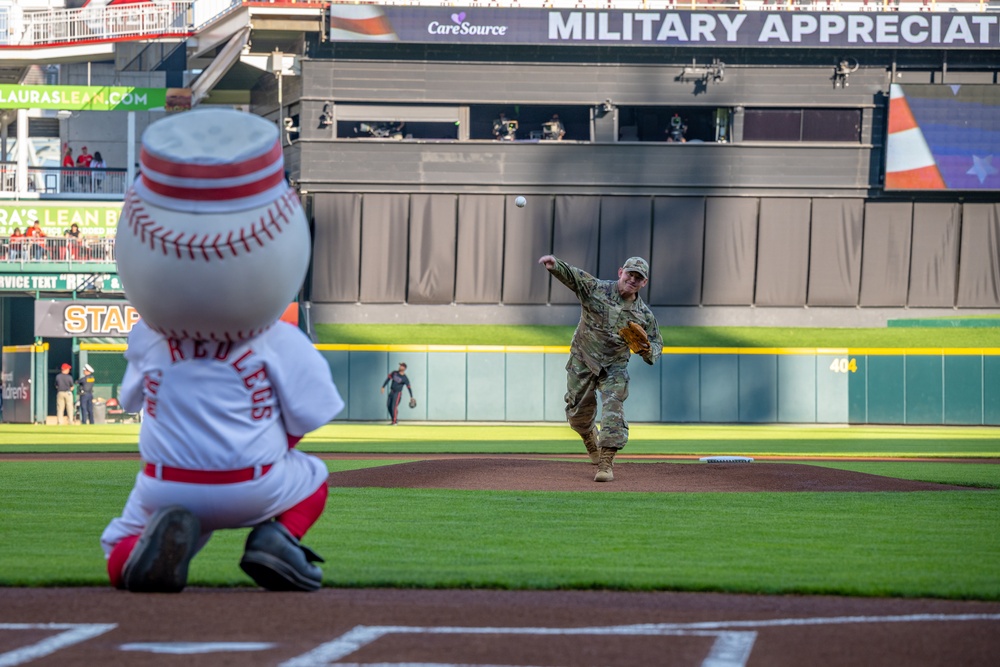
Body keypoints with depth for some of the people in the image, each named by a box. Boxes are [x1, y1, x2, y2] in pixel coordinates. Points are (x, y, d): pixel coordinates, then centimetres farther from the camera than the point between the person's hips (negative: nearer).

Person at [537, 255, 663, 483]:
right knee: (578, 413, 10)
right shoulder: (596, 289, -11)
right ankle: (590, 437, 44)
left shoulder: (645, 315, -5)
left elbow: (656, 344, 4)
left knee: (613, 409, -18)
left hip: (614, 367, 0)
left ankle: (606, 463, -18)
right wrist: (554, 265, -47)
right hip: (583, 362, 0)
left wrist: (648, 350, -22)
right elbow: (570, 275, -24)